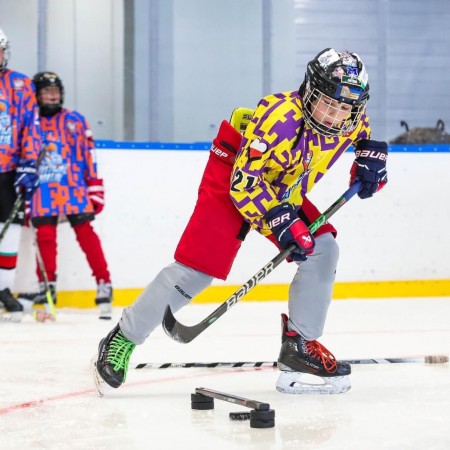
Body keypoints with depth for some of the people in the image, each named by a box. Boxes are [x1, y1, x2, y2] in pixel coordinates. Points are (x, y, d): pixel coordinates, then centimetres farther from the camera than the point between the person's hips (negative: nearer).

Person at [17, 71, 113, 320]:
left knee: (85, 233, -7)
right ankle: (47, 285, 14)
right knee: (44, 236, 0)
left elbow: (88, 155, 6)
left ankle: (104, 284, -6)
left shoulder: (74, 120, 6)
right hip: (42, 190, 1)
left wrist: (96, 188, 3)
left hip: (73, 187, -1)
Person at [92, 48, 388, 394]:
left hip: (284, 192, 7)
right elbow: (244, 183, -33)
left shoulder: (350, 119, -13)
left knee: (322, 250, -9)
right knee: (196, 268, -12)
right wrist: (282, 222, -35)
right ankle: (122, 341, -2)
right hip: (231, 182, -7)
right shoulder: (280, 117, -35)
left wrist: (371, 155, -5)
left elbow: (362, 133, 15)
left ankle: (300, 346, 0)